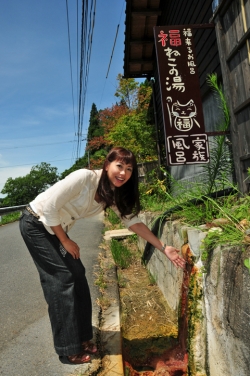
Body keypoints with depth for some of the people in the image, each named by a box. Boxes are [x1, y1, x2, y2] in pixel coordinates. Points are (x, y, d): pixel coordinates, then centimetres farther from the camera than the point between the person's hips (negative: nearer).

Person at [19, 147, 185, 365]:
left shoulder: (114, 195, -4)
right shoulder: (84, 178, -28)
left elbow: (134, 222, -4)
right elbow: (49, 206, -26)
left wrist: (163, 248, -10)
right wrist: (65, 241, -16)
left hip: (56, 228, 7)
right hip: (36, 224, -7)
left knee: (77, 276, 5)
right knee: (63, 279, -9)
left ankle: (81, 338, 23)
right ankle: (69, 349, 6)